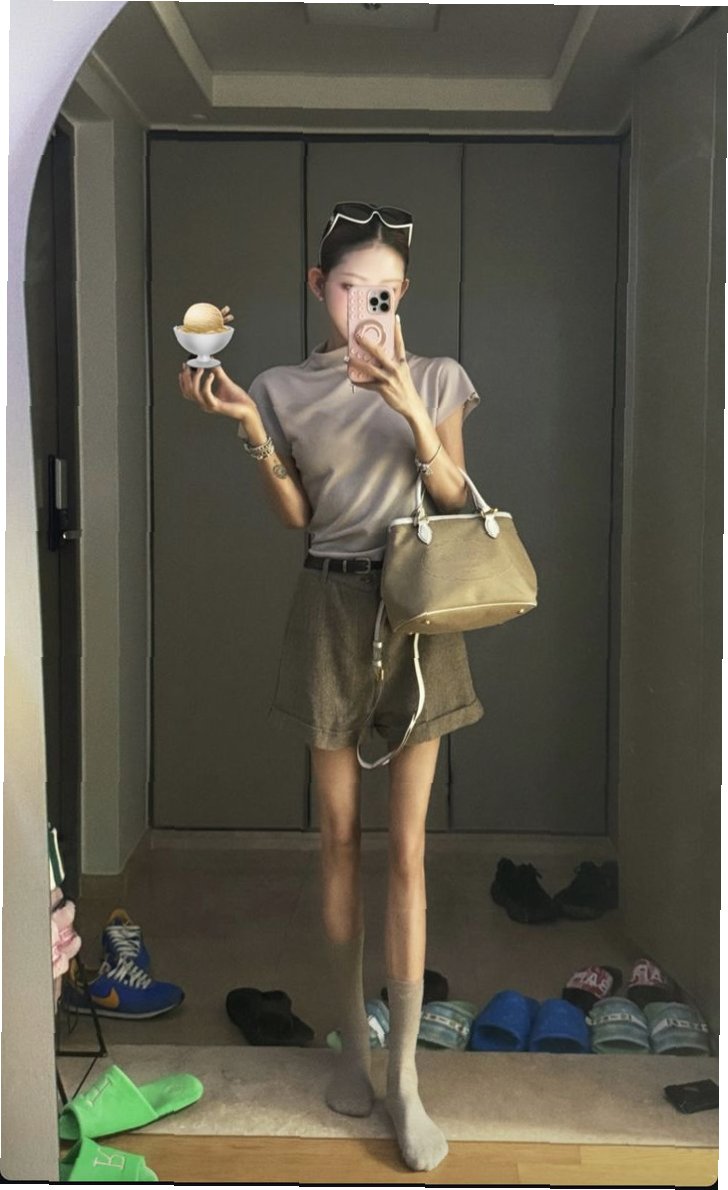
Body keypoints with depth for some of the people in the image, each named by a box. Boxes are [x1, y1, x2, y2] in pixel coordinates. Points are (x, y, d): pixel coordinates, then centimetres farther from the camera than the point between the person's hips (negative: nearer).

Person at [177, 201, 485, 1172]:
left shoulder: (437, 379, 3)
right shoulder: (286, 390, 4)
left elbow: (455, 501, -3)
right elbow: (296, 516, 2)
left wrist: (412, 415, -18)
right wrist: (249, 429, -12)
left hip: (416, 608, -1)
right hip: (331, 607, 1)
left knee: (407, 849, -1)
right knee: (340, 839, 8)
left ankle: (405, 1074, 6)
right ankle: (353, 1042, 24)